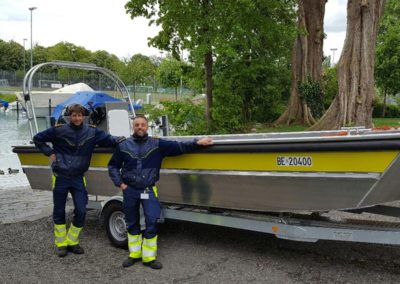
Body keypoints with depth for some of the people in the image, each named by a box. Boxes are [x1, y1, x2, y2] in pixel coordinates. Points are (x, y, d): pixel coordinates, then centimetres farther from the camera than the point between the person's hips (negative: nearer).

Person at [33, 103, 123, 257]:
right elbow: (38, 139, 6)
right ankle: (61, 243, 23)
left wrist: (123, 139, -19)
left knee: (81, 211, -2)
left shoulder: (92, 131, -1)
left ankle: (72, 242, 18)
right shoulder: (59, 130, -5)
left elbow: (108, 139, 0)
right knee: (59, 212, 8)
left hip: (78, 178, 1)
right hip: (60, 177, -1)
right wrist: (50, 153, -3)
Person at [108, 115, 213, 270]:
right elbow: (113, 166, 11)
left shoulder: (157, 144, -2)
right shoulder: (123, 146, 2)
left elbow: (178, 147, -7)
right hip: (129, 190, 2)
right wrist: (120, 183, 2)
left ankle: (149, 257, 7)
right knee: (132, 223, 11)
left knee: (151, 222, -7)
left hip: (148, 190, -1)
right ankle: (134, 254, 27)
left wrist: (197, 143, -17)